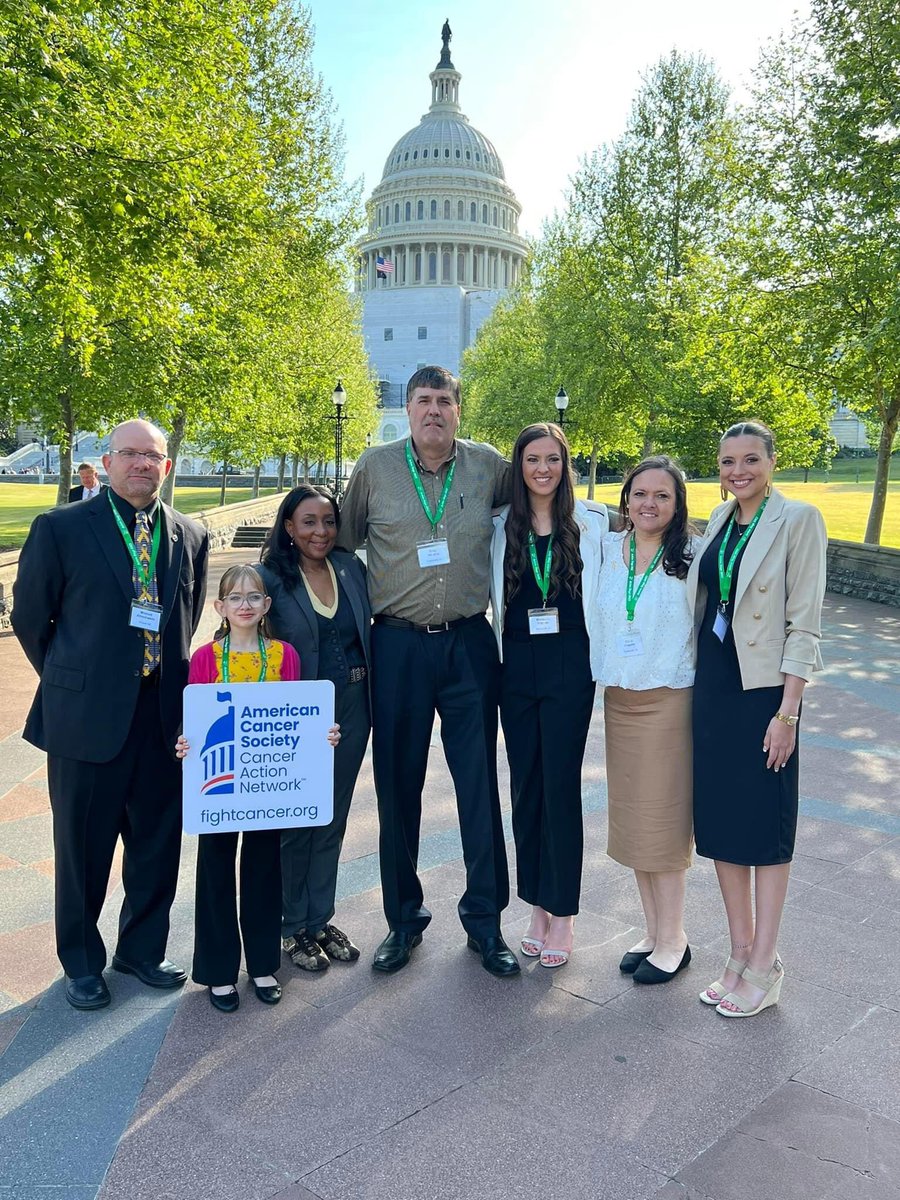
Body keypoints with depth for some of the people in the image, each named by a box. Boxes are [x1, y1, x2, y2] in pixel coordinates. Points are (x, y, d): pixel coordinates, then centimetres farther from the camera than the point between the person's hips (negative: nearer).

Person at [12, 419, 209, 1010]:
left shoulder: (191, 536, 5)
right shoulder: (62, 528, -6)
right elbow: (30, 618, 2)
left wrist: (169, 677, 11)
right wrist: (71, 683, 8)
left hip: (165, 714, 3)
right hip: (87, 717, -3)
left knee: (158, 845, 14)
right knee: (84, 849, 12)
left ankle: (142, 949, 36)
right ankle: (83, 962, 33)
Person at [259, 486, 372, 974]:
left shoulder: (352, 568, 3)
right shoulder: (271, 577, -8)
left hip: (351, 711, 4)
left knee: (333, 819, 14)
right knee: (295, 820, 8)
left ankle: (320, 918, 30)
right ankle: (293, 926, 25)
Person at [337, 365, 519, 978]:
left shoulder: (488, 465, 3)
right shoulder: (375, 467, 1)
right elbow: (344, 541, 10)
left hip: (470, 644, 0)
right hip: (399, 646, 0)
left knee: (480, 783, 5)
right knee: (398, 785, 8)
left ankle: (485, 920, 20)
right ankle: (404, 917, 25)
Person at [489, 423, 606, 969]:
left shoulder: (592, 521, 0)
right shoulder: (501, 527, 6)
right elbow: (492, 595, 13)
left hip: (569, 662, -2)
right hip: (516, 662, 3)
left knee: (561, 784, -1)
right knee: (525, 784, 8)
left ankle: (564, 913, 12)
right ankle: (538, 904, 22)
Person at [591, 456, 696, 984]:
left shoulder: (692, 559, -6)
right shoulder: (607, 550, 4)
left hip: (669, 700, -5)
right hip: (618, 700, 5)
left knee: (661, 822, 1)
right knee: (631, 820, 12)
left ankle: (673, 941, 17)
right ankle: (654, 930, 27)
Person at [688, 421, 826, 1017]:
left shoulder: (798, 519, -8)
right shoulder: (721, 518, 10)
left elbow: (805, 621, -12)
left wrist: (788, 712, -16)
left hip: (764, 689, -6)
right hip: (712, 686, 6)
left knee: (765, 823, 3)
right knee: (719, 817, 10)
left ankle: (764, 967, 15)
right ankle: (740, 953, 24)